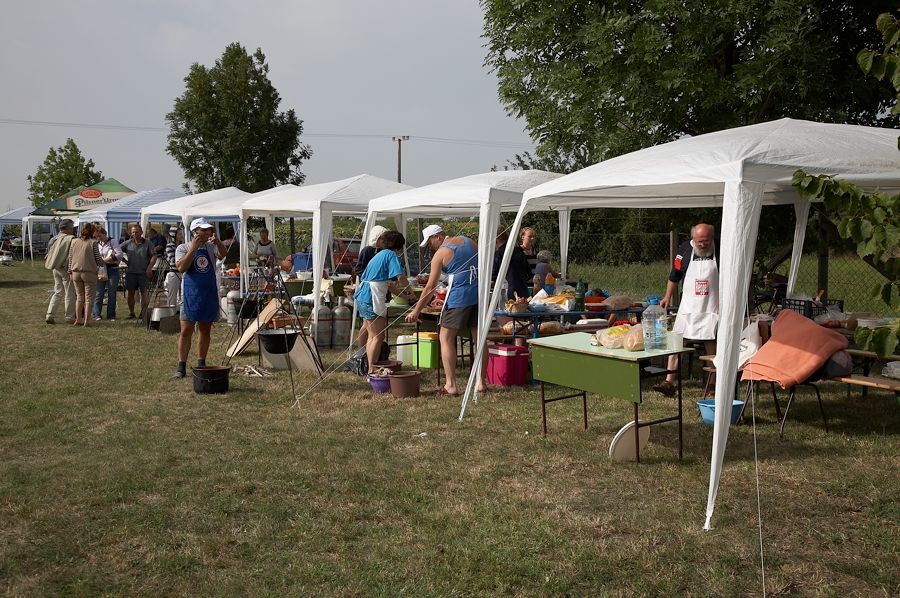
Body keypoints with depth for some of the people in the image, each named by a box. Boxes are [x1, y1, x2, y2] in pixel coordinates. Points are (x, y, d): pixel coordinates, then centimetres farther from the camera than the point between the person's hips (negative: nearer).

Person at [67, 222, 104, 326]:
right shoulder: (93, 243, -9)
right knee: (89, 297, 3)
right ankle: (86, 320, 1)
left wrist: (70, 272, 14)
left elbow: (70, 258, 7)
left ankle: (78, 319, 15)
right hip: (89, 273, -4)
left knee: (79, 297, 16)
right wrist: (103, 263, 15)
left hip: (76, 273, 5)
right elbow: (98, 259, -6)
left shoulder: (73, 241, 5)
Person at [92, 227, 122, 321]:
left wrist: (105, 260, -13)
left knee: (112, 294, 1)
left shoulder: (113, 241, 1)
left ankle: (111, 316, 7)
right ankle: (96, 315, 2)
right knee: (99, 293, -3)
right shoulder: (96, 244, 16)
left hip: (112, 269, -3)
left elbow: (119, 254, -10)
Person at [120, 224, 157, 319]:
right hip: (130, 272, 2)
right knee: (131, 293, 6)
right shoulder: (128, 243, 7)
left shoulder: (148, 244, 1)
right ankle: (131, 313, 14)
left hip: (144, 273, -2)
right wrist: (124, 260, 5)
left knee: (144, 293, -3)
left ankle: (143, 313, 3)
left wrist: (149, 267, -12)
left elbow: (154, 256, -2)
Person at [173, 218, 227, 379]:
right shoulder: (183, 248, 0)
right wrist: (193, 248, -20)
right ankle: (181, 367, -2)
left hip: (210, 294, 3)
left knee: (205, 330, 10)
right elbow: (181, 268, -17)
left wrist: (217, 241, -34)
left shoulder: (211, 247, 7)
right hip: (191, 294, -3)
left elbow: (222, 255, -15)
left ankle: (201, 364, 20)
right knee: (186, 330, -5)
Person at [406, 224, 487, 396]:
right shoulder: (468, 241, 13)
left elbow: (430, 287, -5)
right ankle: (481, 382, 14)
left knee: (446, 338, 4)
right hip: (480, 294, 6)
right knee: (479, 337, 11)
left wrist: (416, 311, 1)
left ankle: (451, 385, -1)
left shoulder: (440, 254, -4)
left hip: (459, 296, -6)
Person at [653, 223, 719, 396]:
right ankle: (669, 382, -2)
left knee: (711, 345, 3)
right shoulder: (684, 250, 0)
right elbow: (674, 276, 12)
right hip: (688, 308, 2)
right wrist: (667, 297, 12)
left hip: (711, 308, -1)